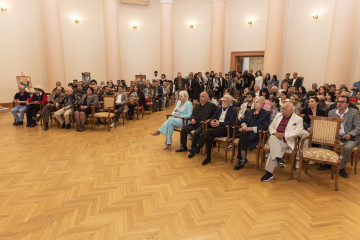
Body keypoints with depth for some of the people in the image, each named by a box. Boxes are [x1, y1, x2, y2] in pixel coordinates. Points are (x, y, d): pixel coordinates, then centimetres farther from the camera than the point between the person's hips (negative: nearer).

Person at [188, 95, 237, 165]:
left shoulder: (233, 110, 5)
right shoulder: (219, 109, 24)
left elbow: (232, 122, -9)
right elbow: (213, 117, 17)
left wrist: (219, 123, -19)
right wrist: (211, 122, -9)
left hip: (224, 129, -5)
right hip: (215, 127, 5)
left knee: (208, 131, -30)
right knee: (209, 137, -30)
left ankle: (197, 148, -22)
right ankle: (208, 157, -23)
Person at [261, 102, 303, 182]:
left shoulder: (298, 119, 6)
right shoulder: (278, 116, 20)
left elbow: (298, 131, -9)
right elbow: (271, 126, 19)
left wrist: (283, 134, -18)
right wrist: (275, 133, -5)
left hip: (287, 142, -4)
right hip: (276, 139, 4)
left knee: (273, 150, -29)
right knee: (272, 138, -34)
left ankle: (269, 173, -23)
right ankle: (279, 159, -39)